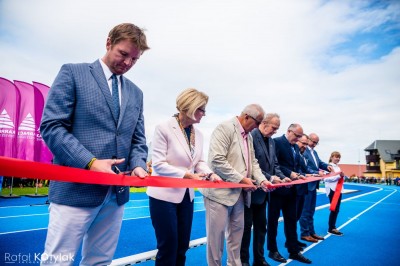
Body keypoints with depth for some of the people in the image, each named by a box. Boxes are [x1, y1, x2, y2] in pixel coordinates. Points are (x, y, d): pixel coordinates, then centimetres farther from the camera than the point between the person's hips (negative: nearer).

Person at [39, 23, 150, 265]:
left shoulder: (135, 93, 16)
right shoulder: (73, 73, 1)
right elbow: (51, 126, -8)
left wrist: (138, 165, -7)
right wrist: (90, 162, -19)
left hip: (116, 192, 5)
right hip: (76, 188, -5)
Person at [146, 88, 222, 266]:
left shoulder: (198, 134, 5)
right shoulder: (164, 128, -15)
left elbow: (199, 161, 9)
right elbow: (158, 163, -18)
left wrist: (210, 174, -12)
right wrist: (187, 175, -25)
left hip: (186, 195, 7)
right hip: (165, 195, -6)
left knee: (183, 245, 16)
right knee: (168, 245, 4)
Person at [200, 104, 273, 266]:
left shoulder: (249, 136, 12)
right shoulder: (225, 128, -15)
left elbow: (252, 162, 15)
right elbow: (217, 160, -24)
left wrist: (262, 180, -3)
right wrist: (241, 179, -21)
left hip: (238, 192, 9)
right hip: (220, 191, -8)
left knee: (237, 232, 18)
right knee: (216, 234, 4)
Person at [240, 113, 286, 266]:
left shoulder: (271, 141, 11)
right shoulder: (251, 137, -17)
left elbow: (274, 164, 15)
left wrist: (282, 177, -2)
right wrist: (270, 178, -20)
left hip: (262, 191, 9)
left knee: (261, 226, 17)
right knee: (246, 226, 6)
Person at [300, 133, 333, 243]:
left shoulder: (314, 152, 14)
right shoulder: (304, 151, -17)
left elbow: (319, 163, 14)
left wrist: (327, 166, -6)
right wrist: (317, 173, -27)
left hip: (313, 185, 10)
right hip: (307, 185, -10)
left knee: (311, 211, 18)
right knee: (305, 211, 1)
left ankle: (311, 232, 28)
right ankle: (304, 234, 12)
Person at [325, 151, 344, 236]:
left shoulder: (337, 167, 15)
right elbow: (326, 178, -21)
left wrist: (342, 176, 0)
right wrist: (338, 176, -22)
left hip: (338, 190, 8)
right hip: (332, 190, -8)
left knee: (337, 209, 11)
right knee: (334, 209, -4)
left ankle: (333, 227, 21)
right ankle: (331, 228, 7)